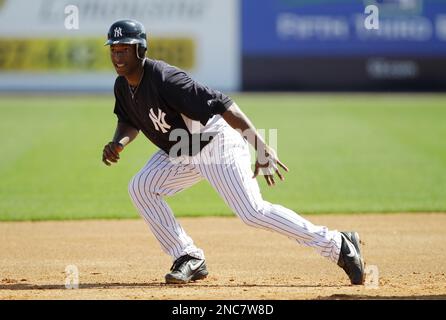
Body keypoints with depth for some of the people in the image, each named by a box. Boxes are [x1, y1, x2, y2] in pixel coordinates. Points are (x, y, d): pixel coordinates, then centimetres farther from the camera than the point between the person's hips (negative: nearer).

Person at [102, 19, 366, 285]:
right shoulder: (123, 86, -1)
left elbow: (222, 105, -33)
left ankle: (339, 245, -10)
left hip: (216, 143, -9)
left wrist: (262, 148, -40)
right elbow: (130, 121, 18)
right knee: (141, 188, -1)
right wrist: (119, 143, -7)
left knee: (253, 212, -16)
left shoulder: (165, 80, -29)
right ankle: (189, 259, 4)